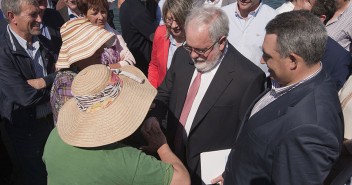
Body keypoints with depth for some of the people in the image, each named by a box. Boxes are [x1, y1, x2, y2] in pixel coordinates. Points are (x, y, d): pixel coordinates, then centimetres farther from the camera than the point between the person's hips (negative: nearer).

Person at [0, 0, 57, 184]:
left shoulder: (44, 42, 1)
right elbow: (25, 96, -26)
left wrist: (41, 82, -20)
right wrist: (53, 82, -13)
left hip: (53, 119, 6)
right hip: (23, 129, -6)